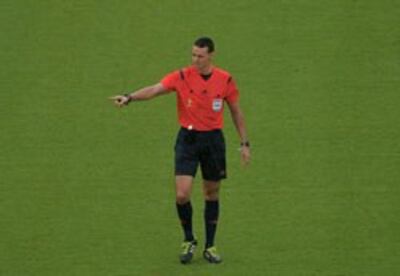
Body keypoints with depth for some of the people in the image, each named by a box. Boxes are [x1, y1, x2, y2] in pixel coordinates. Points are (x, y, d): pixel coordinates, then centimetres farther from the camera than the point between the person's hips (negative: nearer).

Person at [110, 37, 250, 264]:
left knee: (212, 194, 9)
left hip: (213, 138, 1)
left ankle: (210, 246, 22)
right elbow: (155, 90, -21)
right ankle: (189, 241, 11)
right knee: (182, 194, -11)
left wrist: (245, 143, 8)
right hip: (188, 138, -1)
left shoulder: (225, 80, -3)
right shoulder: (182, 77, -8)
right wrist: (130, 97, -39)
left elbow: (236, 112, 8)